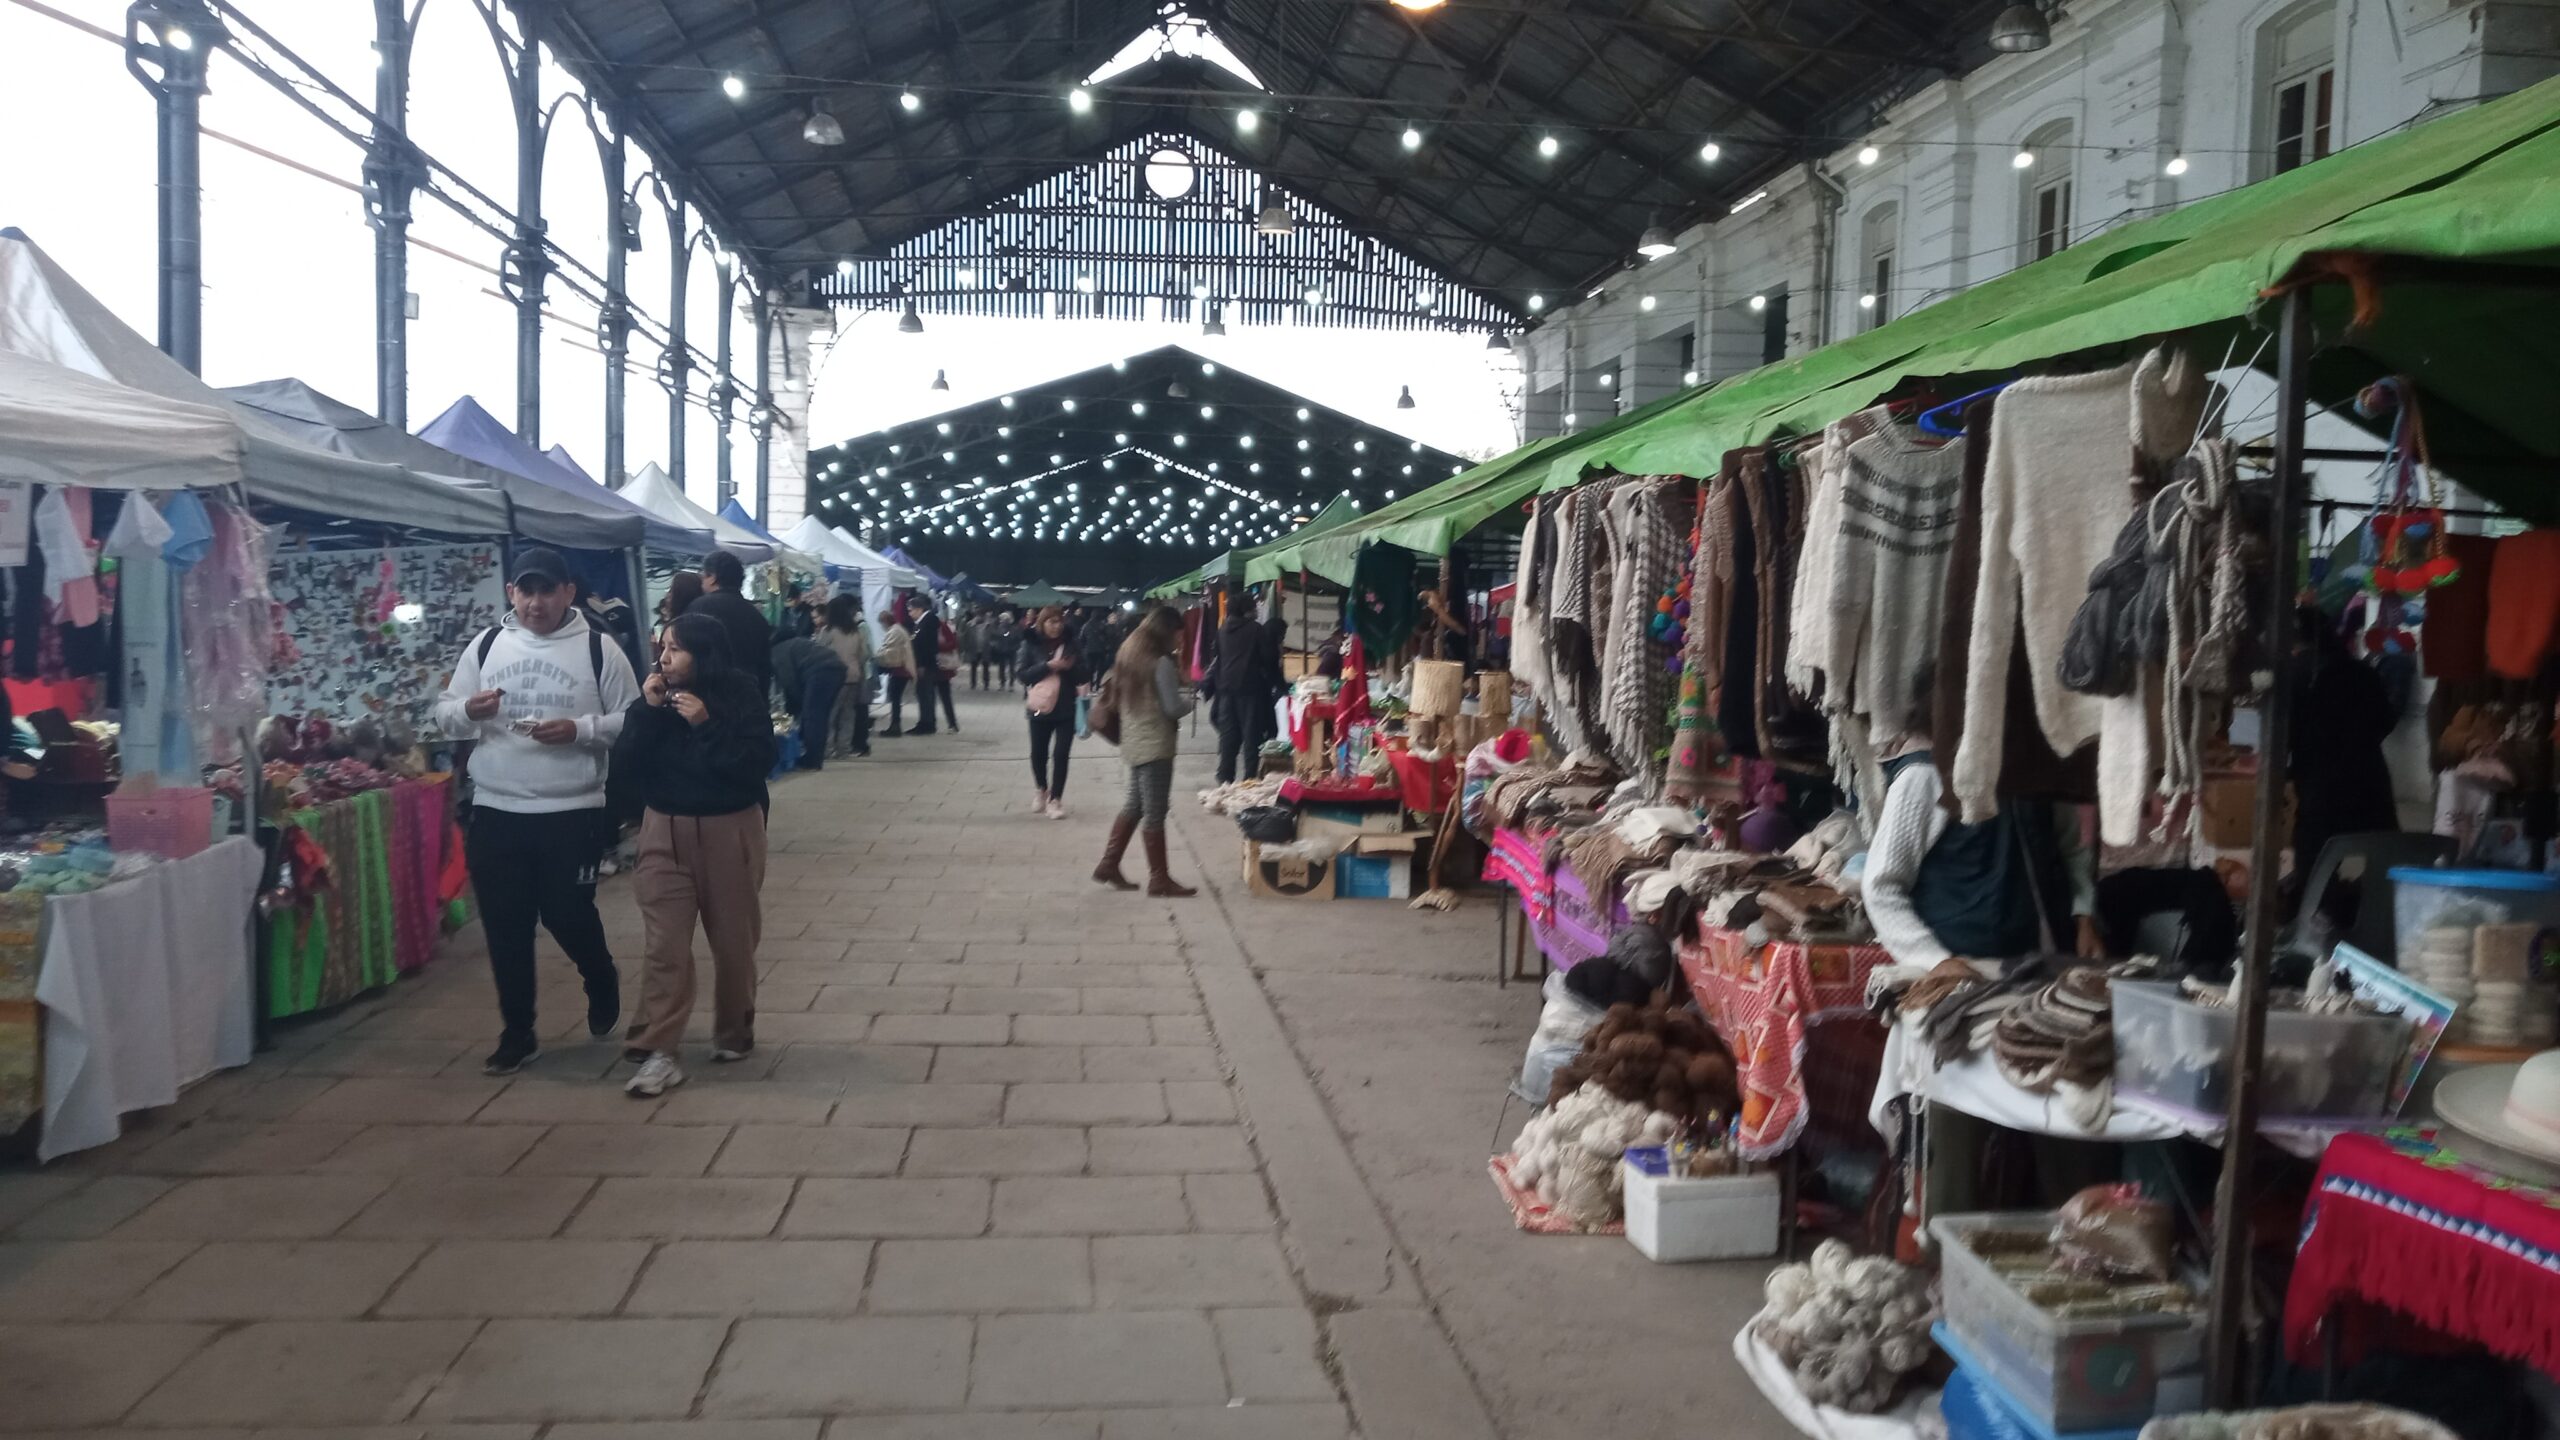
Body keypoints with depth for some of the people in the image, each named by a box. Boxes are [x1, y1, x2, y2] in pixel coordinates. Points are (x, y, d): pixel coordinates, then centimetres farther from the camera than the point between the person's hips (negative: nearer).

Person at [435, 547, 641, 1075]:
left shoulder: (598, 648, -2)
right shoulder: (485, 646, 7)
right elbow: (445, 714, 10)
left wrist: (580, 729, -19)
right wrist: (469, 709, -13)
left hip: (573, 811, -3)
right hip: (495, 812, 3)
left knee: (567, 914, 2)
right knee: (505, 927, 7)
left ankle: (602, 984, 35)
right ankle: (517, 1033, 20)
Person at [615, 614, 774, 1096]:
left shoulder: (740, 696, -9)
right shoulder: (653, 699, 1)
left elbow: (759, 762, -18)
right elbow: (627, 762, -5)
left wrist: (706, 725, -24)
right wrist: (649, 711, -15)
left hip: (729, 831, -2)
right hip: (664, 832, 2)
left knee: (733, 940, 10)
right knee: (666, 945, -4)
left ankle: (734, 1033, 29)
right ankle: (659, 1052, -4)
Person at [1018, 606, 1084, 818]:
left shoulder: (1071, 644, 0)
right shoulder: (1031, 645, -3)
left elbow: (1082, 676, 3)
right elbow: (1020, 673, -10)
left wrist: (1070, 667, -18)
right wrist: (1047, 666, -20)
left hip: (1065, 709, 0)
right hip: (1040, 707, 0)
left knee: (1060, 754, -6)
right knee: (1038, 753, 14)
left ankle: (1055, 799, 3)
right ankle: (1040, 790, 38)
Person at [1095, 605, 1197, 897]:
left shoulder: (1130, 655, 10)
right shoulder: (1161, 663, -17)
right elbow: (1173, 708, -17)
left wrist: (1177, 682, 13)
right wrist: (1190, 697, 3)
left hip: (1134, 741, 9)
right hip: (1155, 744, -9)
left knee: (1134, 804, 18)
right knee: (1154, 812, -4)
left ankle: (1109, 865, 21)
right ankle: (1159, 879, 2)